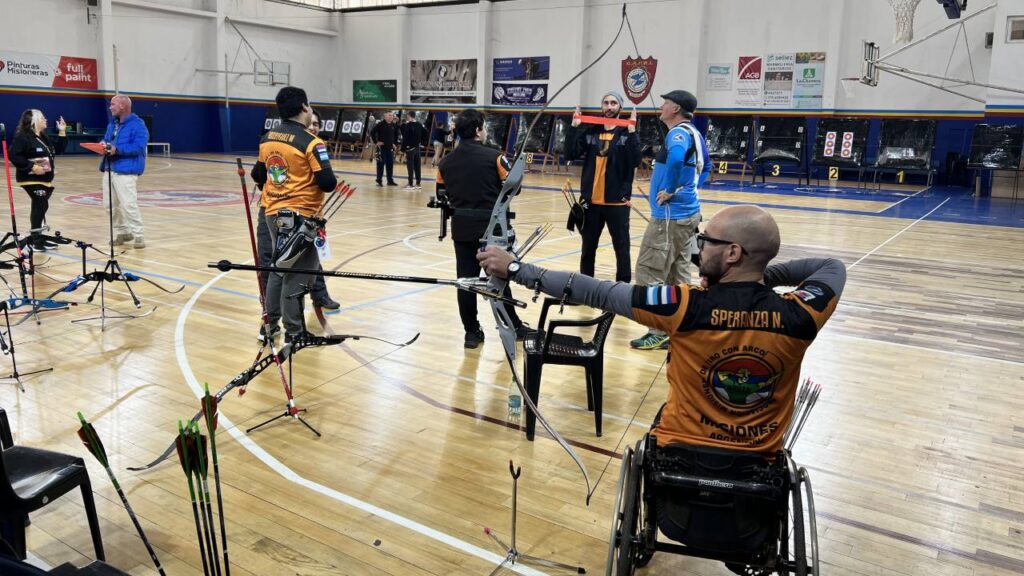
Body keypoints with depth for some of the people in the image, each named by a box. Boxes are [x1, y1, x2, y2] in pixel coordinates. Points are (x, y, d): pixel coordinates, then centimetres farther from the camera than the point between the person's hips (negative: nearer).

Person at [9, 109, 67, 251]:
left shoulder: (44, 137, 14)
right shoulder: (23, 137, -13)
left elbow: (58, 150, 18)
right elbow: (14, 157, -19)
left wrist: (62, 132, 12)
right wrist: (32, 167, -25)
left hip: (45, 179, 9)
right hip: (31, 179, -9)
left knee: (40, 207, 13)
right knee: (41, 206, -13)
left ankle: (36, 238, 22)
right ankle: (36, 239, -7)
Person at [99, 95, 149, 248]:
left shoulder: (137, 124, -9)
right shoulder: (112, 123, 18)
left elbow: (139, 147, -19)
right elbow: (106, 138, 24)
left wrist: (117, 149, -24)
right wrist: (103, 144, 0)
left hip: (126, 170, -9)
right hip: (110, 169, 9)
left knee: (128, 204, -13)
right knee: (110, 204, 11)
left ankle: (138, 235, -4)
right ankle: (122, 232, 22)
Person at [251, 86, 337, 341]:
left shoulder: (267, 138, 6)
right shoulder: (311, 143, -15)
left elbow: (259, 175, 14)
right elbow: (327, 183, -18)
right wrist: (331, 181, 3)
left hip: (273, 213, 7)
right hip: (300, 216, -7)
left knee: (279, 267, 20)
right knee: (296, 273, 1)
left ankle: (271, 323, 27)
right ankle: (293, 333, 9)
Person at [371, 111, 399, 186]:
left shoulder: (394, 125, 7)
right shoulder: (380, 124, -9)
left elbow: (396, 135, 22)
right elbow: (372, 133, -9)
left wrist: (395, 143, 14)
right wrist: (376, 142, -9)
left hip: (390, 148, 5)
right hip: (381, 147, -5)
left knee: (390, 164, 8)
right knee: (381, 164, -2)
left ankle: (390, 180, 16)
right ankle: (379, 181, 5)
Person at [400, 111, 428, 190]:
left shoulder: (408, 125, -13)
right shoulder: (419, 125, 7)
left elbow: (405, 137, -17)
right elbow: (425, 133, 16)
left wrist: (403, 148, -15)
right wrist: (423, 143, 17)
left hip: (410, 148, -7)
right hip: (417, 148, 7)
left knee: (410, 166, -3)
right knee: (417, 166, 11)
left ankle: (410, 185, -2)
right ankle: (418, 184, 15)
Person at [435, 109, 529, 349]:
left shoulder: (445, 162, 2)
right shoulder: (494, 157, -10)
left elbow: (442, 195, 7)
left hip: (462, 226, 3)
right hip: (491, 225, -3)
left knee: (465, 278, 7)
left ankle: (472, 331, 11)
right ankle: (514, 325, 21)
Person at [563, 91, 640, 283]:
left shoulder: (627, 133, -2)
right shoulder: (590, 132, 7)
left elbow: (635, 161, -15)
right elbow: (570, 154, -3)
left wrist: (632, 132, -21)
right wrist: (573, 127, -8)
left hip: (617, 202, -3)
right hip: (591, 201, 4)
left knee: (621, 247, 2)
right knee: (588, 246, 13)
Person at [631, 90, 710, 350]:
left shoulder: (678, 133, -16)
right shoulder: (693, 133, 13)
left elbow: (676, 159, -39)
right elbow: (705, 167, 29)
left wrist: (669, 190, -26)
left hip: (671, 214, -10)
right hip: (688, 211, 10)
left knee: (649, 273, -4)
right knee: (678, 274, 15)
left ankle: (660, 333, 0)